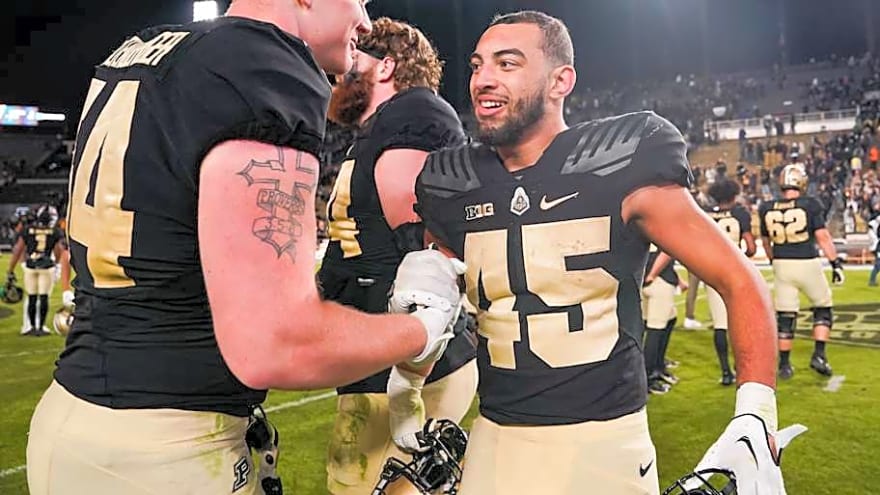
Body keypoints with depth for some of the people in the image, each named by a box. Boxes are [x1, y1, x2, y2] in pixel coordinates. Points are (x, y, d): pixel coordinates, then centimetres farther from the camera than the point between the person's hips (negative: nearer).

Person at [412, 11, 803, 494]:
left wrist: (755, 421, -16)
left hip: (605, 441, -3)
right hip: (495, 441, 4)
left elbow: (740, 282, -8)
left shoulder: (618, 168, -13)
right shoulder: (453, 187, -1)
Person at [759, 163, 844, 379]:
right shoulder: (810, 205, -9)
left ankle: (784, 365, 14)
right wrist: (836, 263, -6)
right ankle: (819, 355, 10)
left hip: (781, 265, 3)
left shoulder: (767, 209, 1)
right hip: (807, 264, -2)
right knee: (823, 308, 19)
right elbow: (823, 236, -13)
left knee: (785, 316, 10)